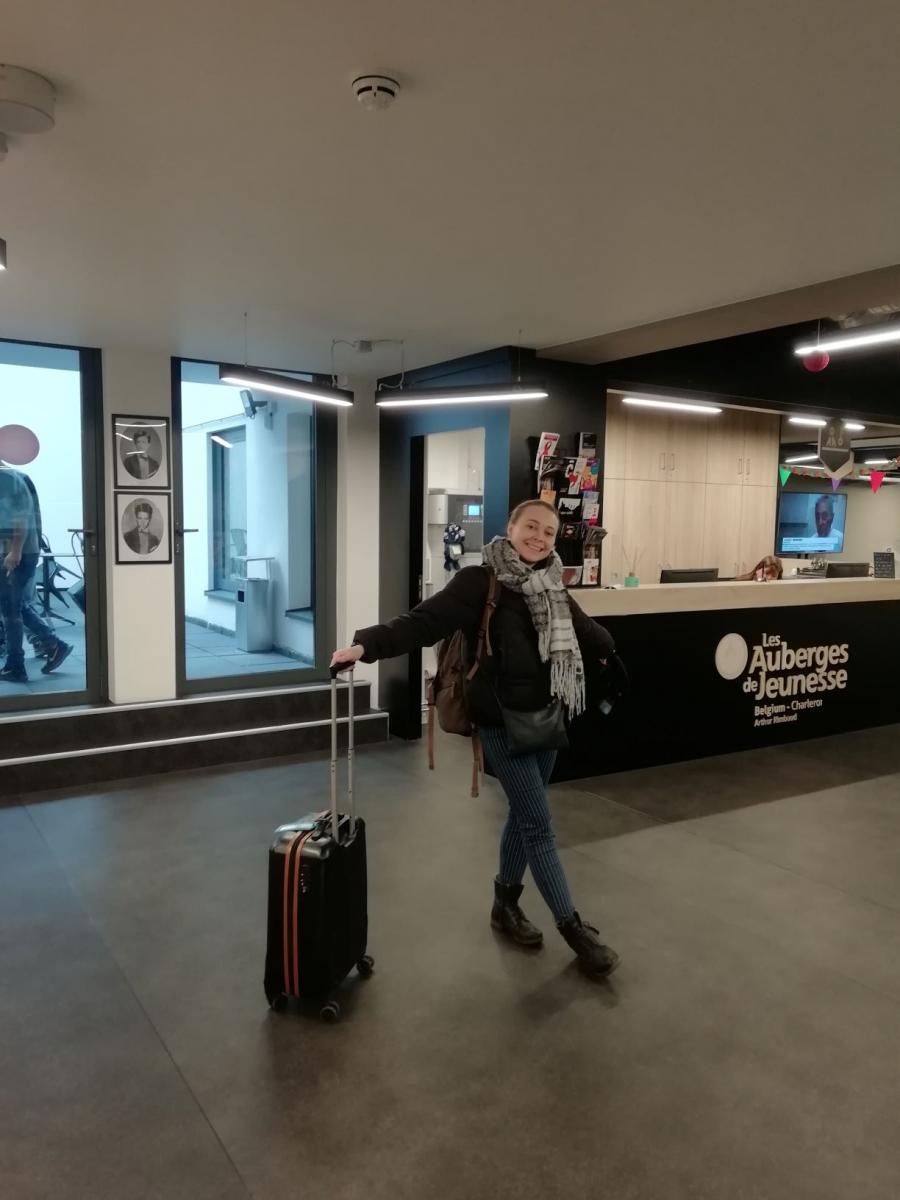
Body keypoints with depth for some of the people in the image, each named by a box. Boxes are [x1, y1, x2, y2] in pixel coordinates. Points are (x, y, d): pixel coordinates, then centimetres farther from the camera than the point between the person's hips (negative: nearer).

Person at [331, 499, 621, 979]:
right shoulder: (480, 582, -15)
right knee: (538, 824, -1)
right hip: (503, 722, -7)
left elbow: (585, 632, 21)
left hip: (546, 718, 7)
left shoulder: (552, 588, 6)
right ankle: (574, 930, 10)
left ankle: (505, 903, 36)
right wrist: (367, 643, -35)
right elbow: (424, 622, -24)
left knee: (524, 816, 17)